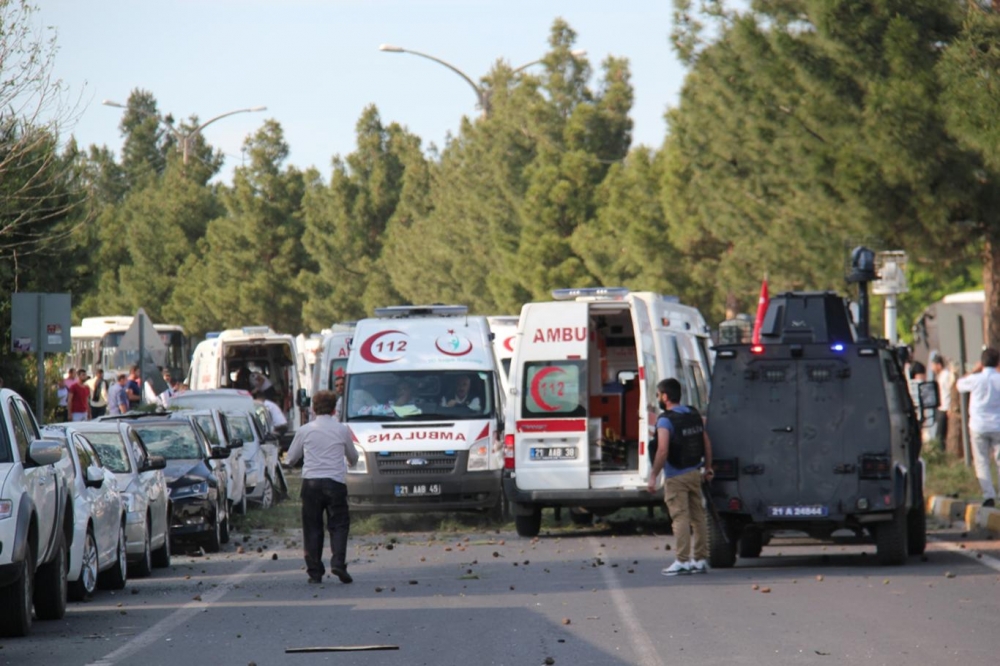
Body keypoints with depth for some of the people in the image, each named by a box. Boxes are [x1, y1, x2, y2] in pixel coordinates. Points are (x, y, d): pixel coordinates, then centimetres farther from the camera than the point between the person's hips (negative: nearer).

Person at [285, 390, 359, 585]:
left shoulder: (305, 430, 4)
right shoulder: (342, 430, 4)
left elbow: (291, 459, 12)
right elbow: (353, 457, 20)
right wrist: (351, 463, 43)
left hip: (311, 482, 1)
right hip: (335, 481, -1)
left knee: (312, 528, 6)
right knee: (339, 525, 5)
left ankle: (314, 571, 3)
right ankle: (338, 562, -16)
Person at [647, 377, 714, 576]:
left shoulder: (666, 420, -14)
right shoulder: (695, 415, 9)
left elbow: (663, 451, -22)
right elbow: (706, 443, 12)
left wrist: (653, 475, -17)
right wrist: (708, 467, 21)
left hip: (676, 477, -7)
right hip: (694, 473, 7)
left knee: (680, 517, -6)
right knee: (698, 516, 10)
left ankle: (683, 561, -8)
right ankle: (701, 559, 13)